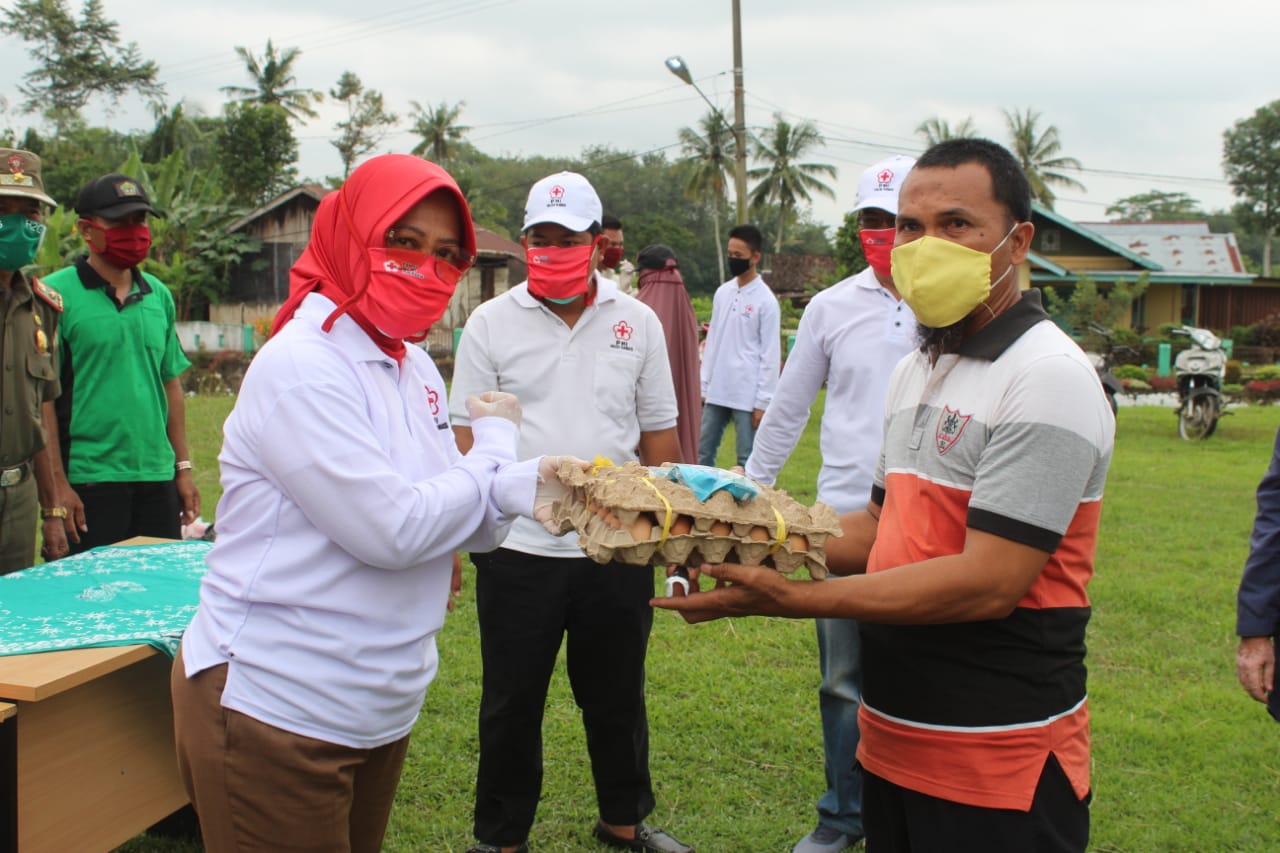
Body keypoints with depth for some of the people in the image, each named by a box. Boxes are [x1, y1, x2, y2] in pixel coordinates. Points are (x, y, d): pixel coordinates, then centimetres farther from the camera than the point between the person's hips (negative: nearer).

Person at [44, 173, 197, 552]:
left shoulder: (159, 294, 10)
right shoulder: (58, 295, -7)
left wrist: (183, 468, 13)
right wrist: (57, 485, -13)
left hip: (157, 477, 5)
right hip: (88, 481, -5)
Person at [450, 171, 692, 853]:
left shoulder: (638, 322, 5)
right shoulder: (491, 323, 0)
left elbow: (658, 433, 8)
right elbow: (466, 439, 1)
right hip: (517, 548, -1)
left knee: (617, 695, 17)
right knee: (511, 703, 11)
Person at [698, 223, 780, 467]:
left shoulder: (765, 300, -7)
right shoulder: (722, 292, 11)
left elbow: (770, 355, -8)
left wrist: (763, 402, -11)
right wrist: (704, 386, 10)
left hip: (747, 396, -6)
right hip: (716, 392, 6)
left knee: (747, 460, 1)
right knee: (704, 452, 10)